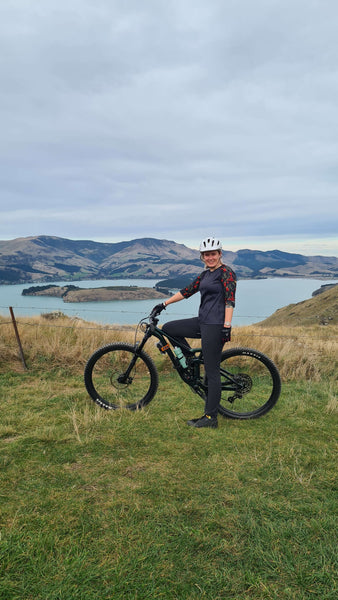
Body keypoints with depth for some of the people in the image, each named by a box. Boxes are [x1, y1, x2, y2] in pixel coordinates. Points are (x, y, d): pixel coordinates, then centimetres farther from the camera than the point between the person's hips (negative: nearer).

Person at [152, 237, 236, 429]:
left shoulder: (226, 272, -9)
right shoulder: (205, 274, 17)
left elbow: (230, 300, -16)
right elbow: (187, 291, 21)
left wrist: (227, 327, -23)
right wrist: (164, 304, 22)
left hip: (215, 326, -9)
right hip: (202, 321, 9)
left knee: (212, 371, -5)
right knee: (168, 328, 10)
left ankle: (211, 418, 4)